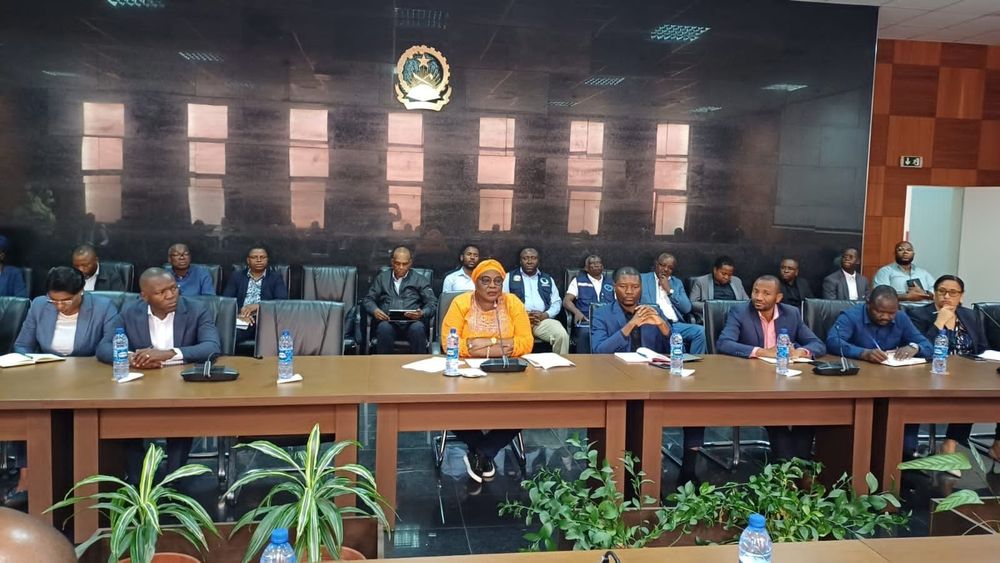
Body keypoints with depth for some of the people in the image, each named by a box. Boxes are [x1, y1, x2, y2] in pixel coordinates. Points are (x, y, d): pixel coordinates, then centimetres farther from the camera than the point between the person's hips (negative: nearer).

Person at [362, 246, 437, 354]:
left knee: (418, 328, -36)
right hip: (388, 322, 1)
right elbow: (368, 299, 18)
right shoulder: (382, 278, 23)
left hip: (412, 322, 0)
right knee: (384, 327, -35)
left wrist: (422, 313, -12)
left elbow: (432, 303, 10)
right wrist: (374, 310, -6)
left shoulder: (420, 280, 19)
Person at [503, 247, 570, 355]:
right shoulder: (510, 277, 15)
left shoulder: (548, 279, 22)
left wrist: (545, 315, -5)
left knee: (562, 335, -27)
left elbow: (556, 302, 16)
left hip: (543, 320, 2)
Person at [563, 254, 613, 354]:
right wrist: (577, 312, -13)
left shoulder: (610, 283, 25)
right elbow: (566, 301, 8)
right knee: (585, 333, -37)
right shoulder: (578, 281, 18)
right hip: (586, 321, -2)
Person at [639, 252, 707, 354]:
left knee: (701, 330, -22)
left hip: (676, 324, 4)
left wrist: (670, 290, 2)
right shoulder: (643, 279, 11)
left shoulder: (677, 282, 21)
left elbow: (687, 308, 10)